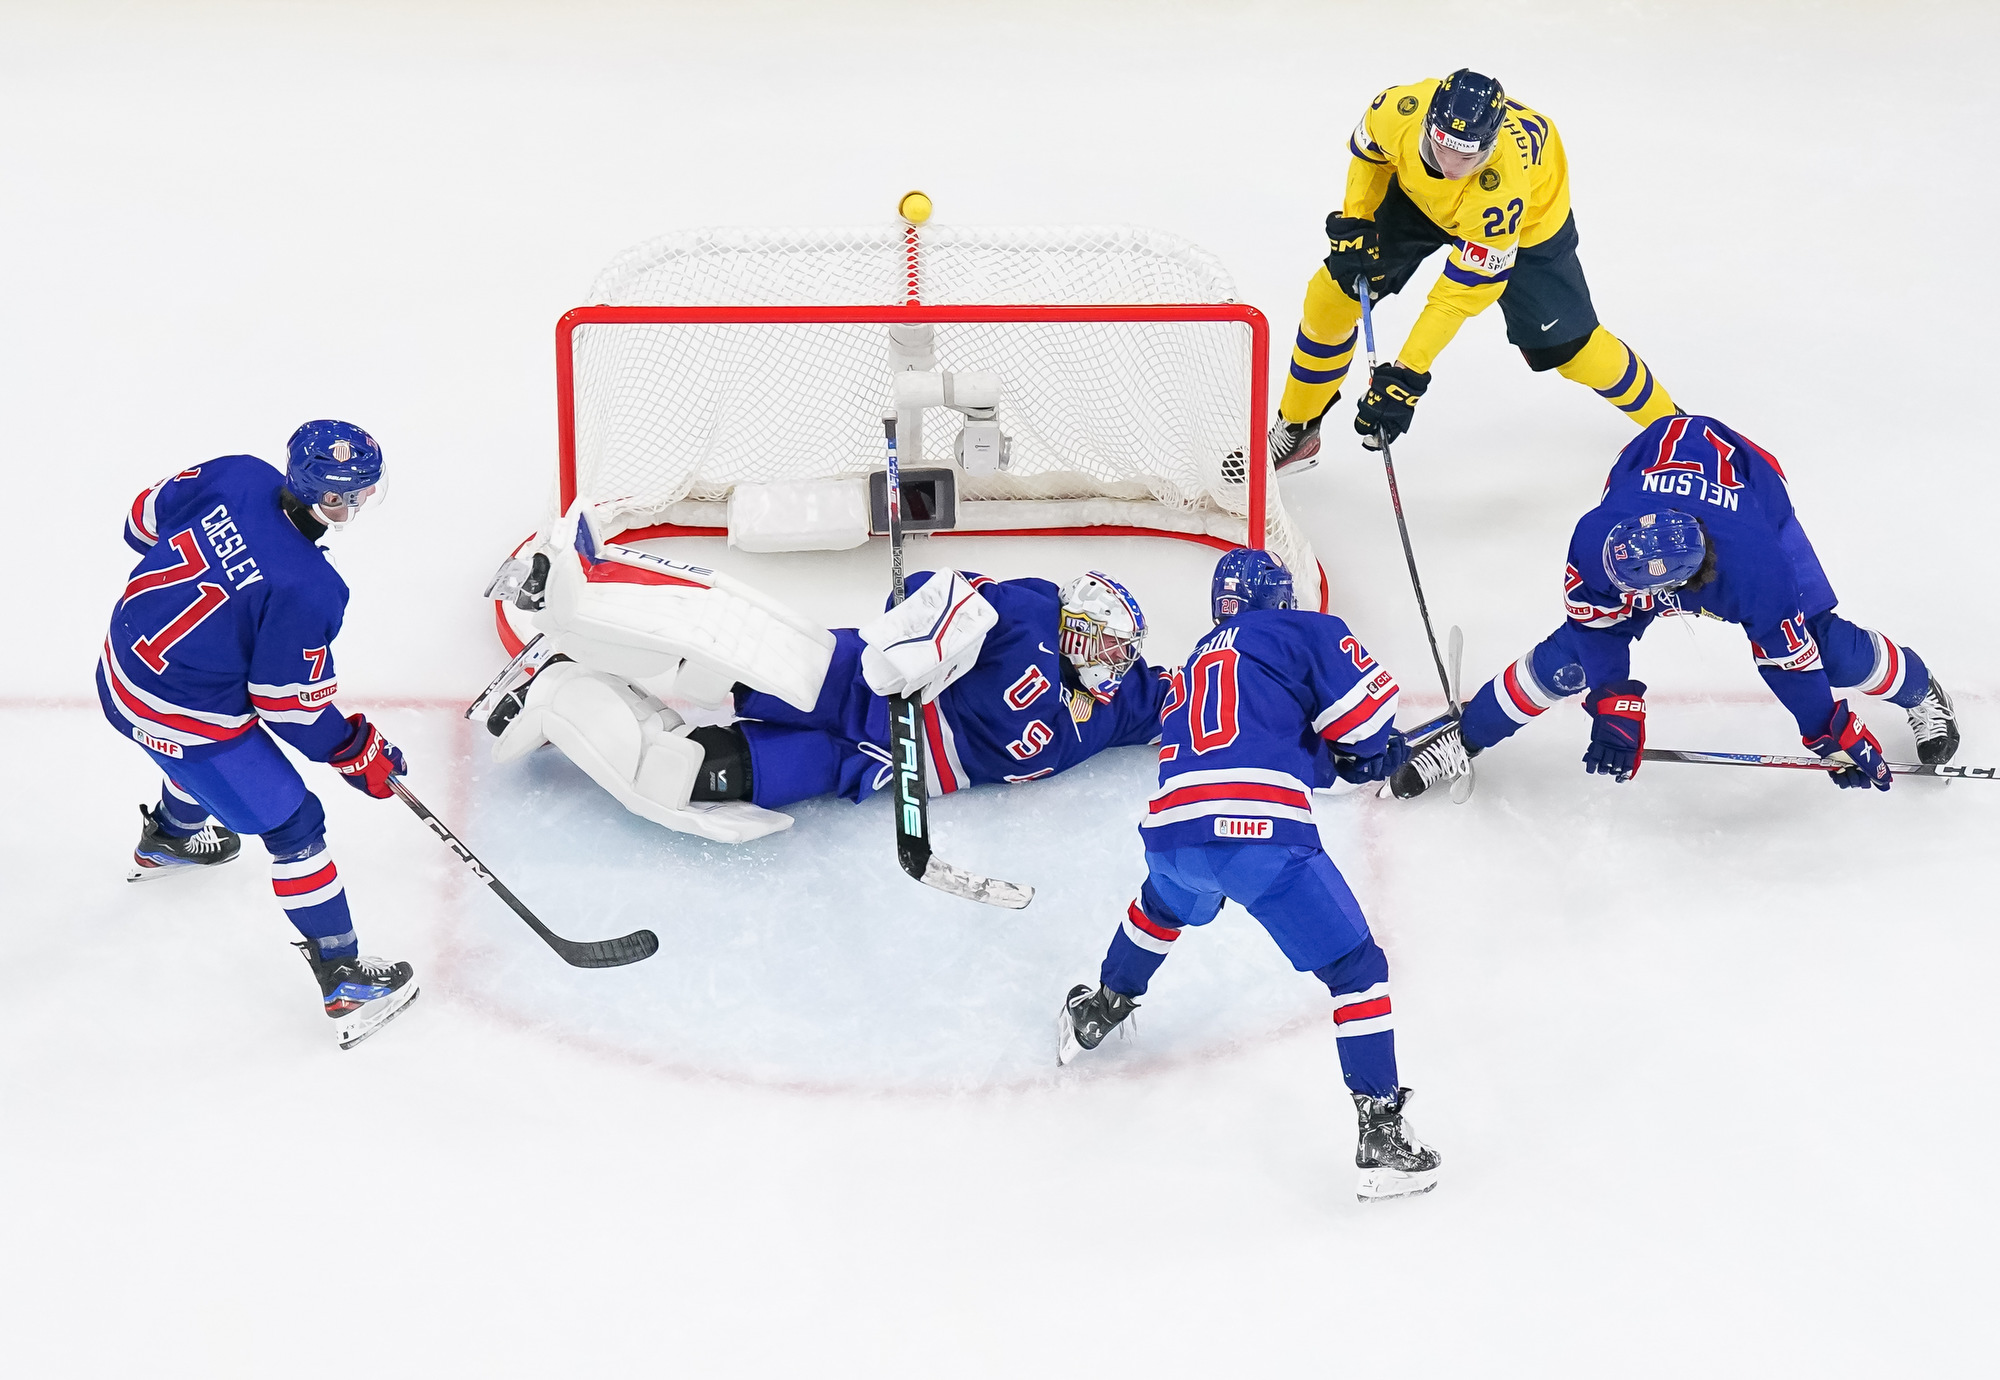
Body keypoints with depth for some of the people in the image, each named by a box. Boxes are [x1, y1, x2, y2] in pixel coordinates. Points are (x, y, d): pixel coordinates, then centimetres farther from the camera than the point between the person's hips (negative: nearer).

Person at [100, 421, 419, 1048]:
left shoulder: (235, 475, -12)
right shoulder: (306, 590, -29)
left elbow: (145, 519, 6)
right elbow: (290, 706, -18)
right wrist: (357, 752, -2)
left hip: (121, 672, 8)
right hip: (186, 721, -8)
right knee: (294, 825, 6)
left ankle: (168, 838, 67)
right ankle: (343, 980, 15)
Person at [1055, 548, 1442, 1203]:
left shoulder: (1195, 664, 32)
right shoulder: (1305, 631, 14)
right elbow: (1366, 709, 4)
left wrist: (1323, 756, 36)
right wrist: (1373, 755, 23)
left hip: (1171, 830, 6)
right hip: (1262, 834, -6)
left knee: (1167, 902, 41)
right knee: (1355, 968, 4)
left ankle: (1098, 1010, 55)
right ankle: (1381, 1136, -2)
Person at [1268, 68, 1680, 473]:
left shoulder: (1502, 186, -45)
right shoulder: (1396, 110, -37)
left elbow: (1466, 288, -38)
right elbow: (1368, 152, -9)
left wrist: (1408, 374, -40)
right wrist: (1355, 223, -17)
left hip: (1529, 215, -4)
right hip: (1418, 191, 4)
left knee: (1563, 343, -2)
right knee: (1333, 292, -4)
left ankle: (1664, 419, 23)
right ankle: (1296, 427, 17)